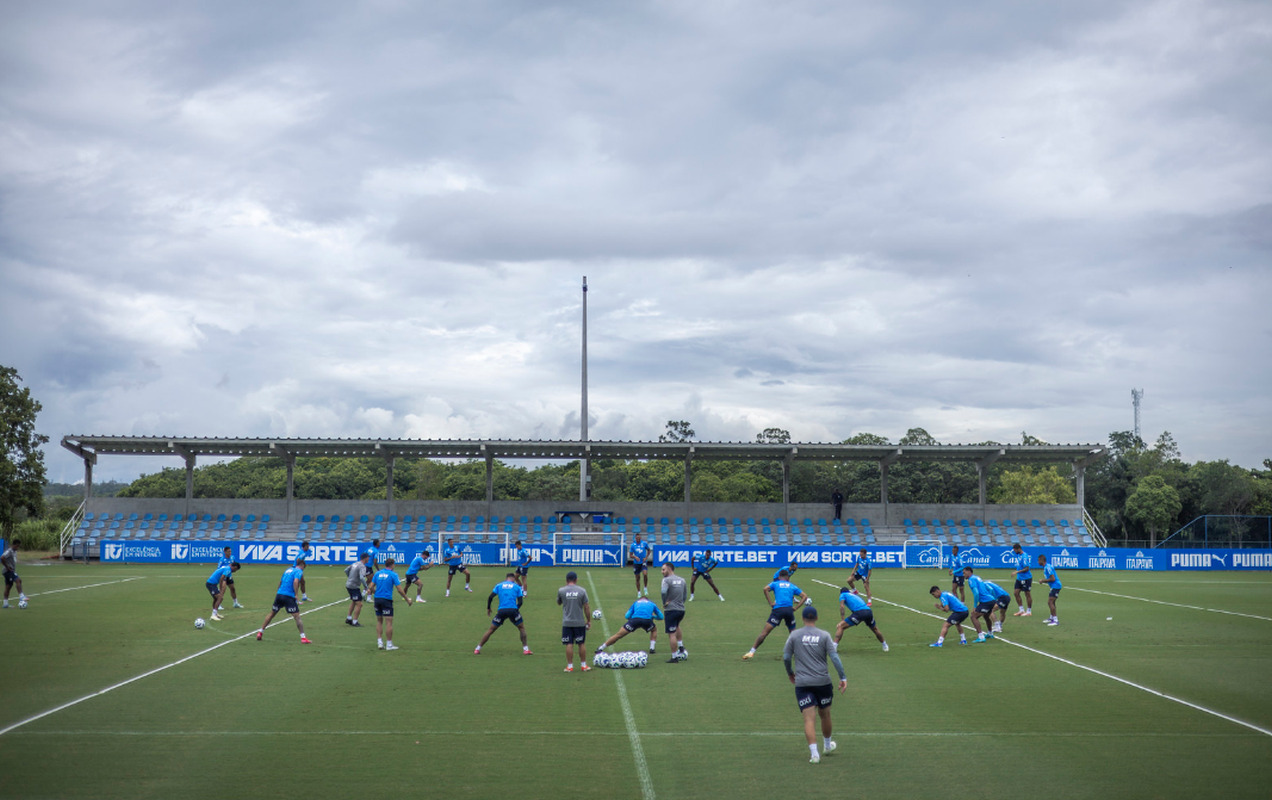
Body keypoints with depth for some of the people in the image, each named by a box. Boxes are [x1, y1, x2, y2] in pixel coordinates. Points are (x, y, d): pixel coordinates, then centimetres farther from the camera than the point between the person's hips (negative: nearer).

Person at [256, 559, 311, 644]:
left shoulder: (288, 569, 21)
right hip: (289, 596, -7)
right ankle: (303, 637, -12)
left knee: (271, 614, 21)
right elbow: (295, 581, -20)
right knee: (297, 617, -6)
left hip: (279, 594, 7)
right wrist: (296, 594, -16)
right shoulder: (299, 571, -1)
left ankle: (260, 632, 25)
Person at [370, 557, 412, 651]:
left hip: (377, 599, 5)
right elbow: (400, 590, -8)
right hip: (387, 600, -5)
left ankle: (379, 642, 10)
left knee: (379, 621, 15)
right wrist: (407, 599, 3)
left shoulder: (377, 573, 7)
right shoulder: (393, 575, -6)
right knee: (389, 622, -1)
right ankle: (389, 644, 0)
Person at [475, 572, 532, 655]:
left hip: (501, 611, 1)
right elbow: (520, 602, 5)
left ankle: (477, 649, 11)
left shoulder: (499, 585, 14)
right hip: (513, 610, -1)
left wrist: (488, 608, 17)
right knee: (522, 628, 19)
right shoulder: (517, 586, 12)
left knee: (490, 630, 12)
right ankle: (525, 649, 12)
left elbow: (490, 597, 6)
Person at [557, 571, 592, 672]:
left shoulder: (561, 590, -4)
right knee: (581, 644, 10)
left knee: (569, 645, 3)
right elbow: (586, 607, -3)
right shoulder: (582, 591, -4)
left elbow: (558, 603, 15)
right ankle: (583, 665, 17)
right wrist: (589, 620, 7)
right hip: (580, 622, 0)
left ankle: (570, 666, 3)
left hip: (567, 622, 0)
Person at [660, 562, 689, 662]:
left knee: (671, 634, -1)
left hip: (670, 610, -7)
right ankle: (681, 648, 27)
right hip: (681, 610, 7)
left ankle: (674, 657, 1)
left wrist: (664, 603, -12)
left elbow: (663, 592, -26)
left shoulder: (666, 580, -9)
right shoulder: (682, 580, 12)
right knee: (676, 626, 34)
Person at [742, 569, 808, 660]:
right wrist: (796, 607, 10)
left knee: (765, 632, -6)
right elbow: (804, 596, 17)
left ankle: (752, 651, -12)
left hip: (778, 609, -2)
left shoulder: (775, 584, 16)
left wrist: (771, 603, -4)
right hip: (789, 610, 2)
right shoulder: (792, 586, 22)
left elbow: (765, 589, -6)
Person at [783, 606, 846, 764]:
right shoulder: (824, 636, 0)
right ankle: (828, 745, 38)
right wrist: (843, 677, -3)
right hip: (823, 681, 1)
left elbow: (786, 657, 3)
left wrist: (790, 673, 20)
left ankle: (814, 752, -17)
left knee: (808, 718, -5)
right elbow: (834, 657, -6)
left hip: (802, 683, -1)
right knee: (825, 714, 19)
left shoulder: (794, 635, 2)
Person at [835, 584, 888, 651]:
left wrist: (843, 619, -1)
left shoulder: (843, 595, 19)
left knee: (840, 627, -1)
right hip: (868, 611, 6)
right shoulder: (854, 595, 37)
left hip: (859, 613, -6)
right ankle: (884, 645, 47)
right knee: (874, 629, 31)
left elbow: (842, 606, 3)